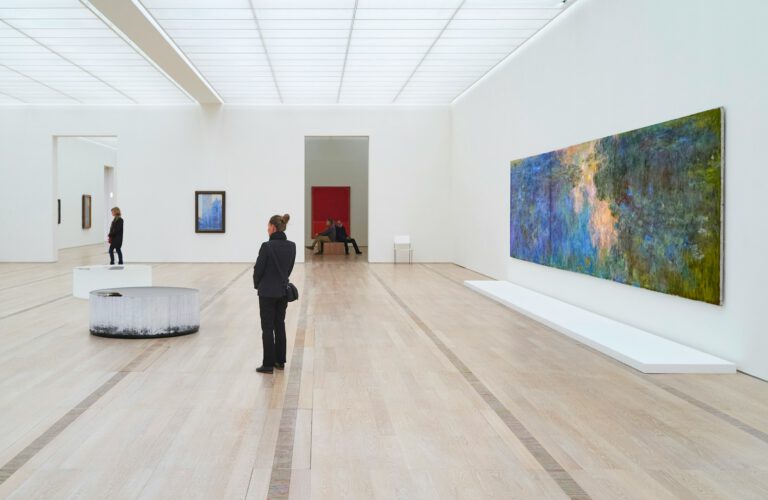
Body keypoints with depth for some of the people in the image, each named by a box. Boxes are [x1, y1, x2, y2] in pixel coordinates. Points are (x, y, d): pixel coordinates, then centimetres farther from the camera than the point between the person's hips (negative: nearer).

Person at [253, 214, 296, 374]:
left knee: (267, 328, 2)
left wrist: (257, 285, 6)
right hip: (283, 291, 6)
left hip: (267, 292, -6)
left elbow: (258, 269, -11)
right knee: (280, 325, 15)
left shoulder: (267, 246, -17)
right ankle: (280, 361, 20)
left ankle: (268, 364, 6)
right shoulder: (291, 246, 1)